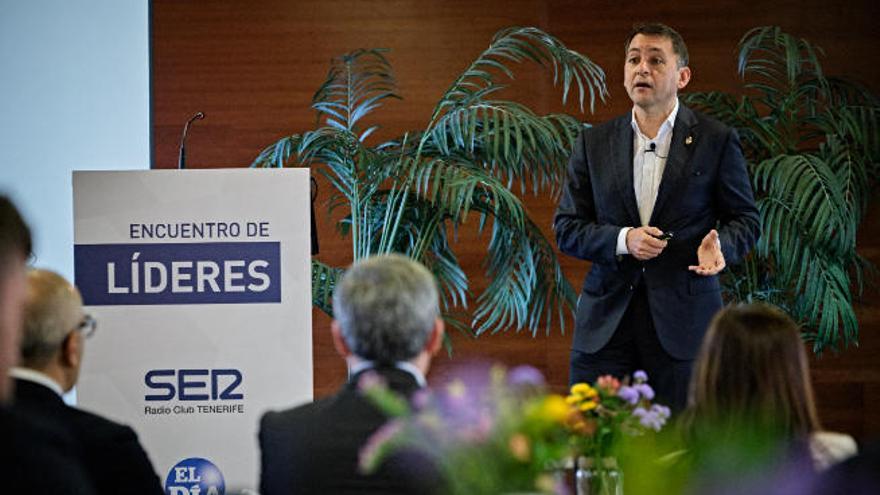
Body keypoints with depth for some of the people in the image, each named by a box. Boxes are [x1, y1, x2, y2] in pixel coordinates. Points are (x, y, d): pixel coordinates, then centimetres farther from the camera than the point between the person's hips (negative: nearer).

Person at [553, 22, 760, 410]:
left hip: (683, 320, -2)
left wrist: (720, 245, -15)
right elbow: (566, 228, 9)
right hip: (605, 325, 2)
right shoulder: (594, 143, 10)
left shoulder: (716, 141, 3)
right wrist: (622, 240, -9)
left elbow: (745, 219, 8)